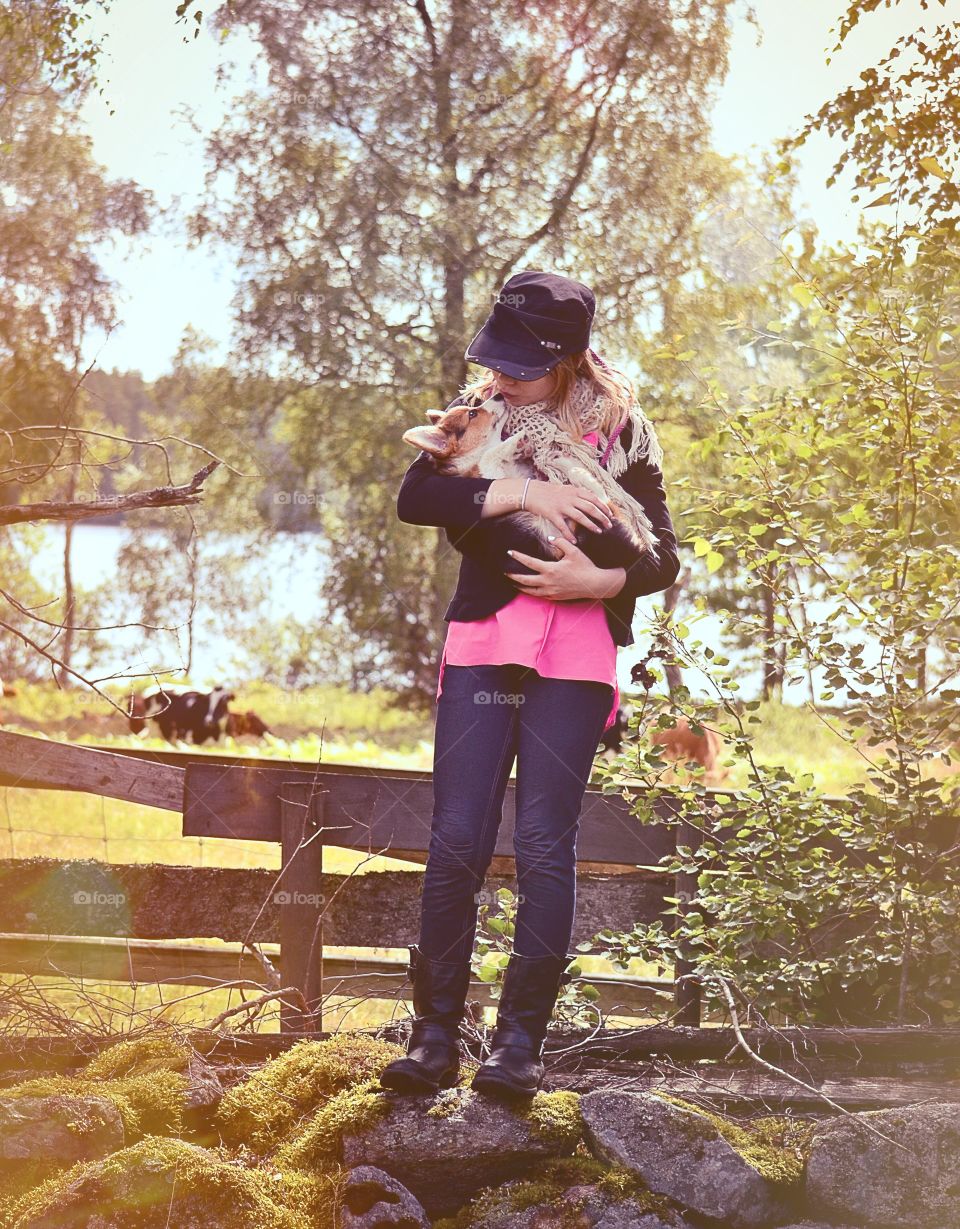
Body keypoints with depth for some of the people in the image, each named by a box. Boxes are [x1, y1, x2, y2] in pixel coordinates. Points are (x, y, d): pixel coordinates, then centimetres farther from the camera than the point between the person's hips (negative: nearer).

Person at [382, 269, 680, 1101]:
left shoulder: (620, 431, 3)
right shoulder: (480, 410, 7)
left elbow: (663, 559, 3)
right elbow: (415, 497, -10)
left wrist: (594, 580, -16)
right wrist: (519, 493, -21)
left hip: (576, 653, -1)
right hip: (482, 641, 2)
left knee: (545, 843, -5)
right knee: (457, 840, -4)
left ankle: (522, 1041, 1)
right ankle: (435, 1038, 2)